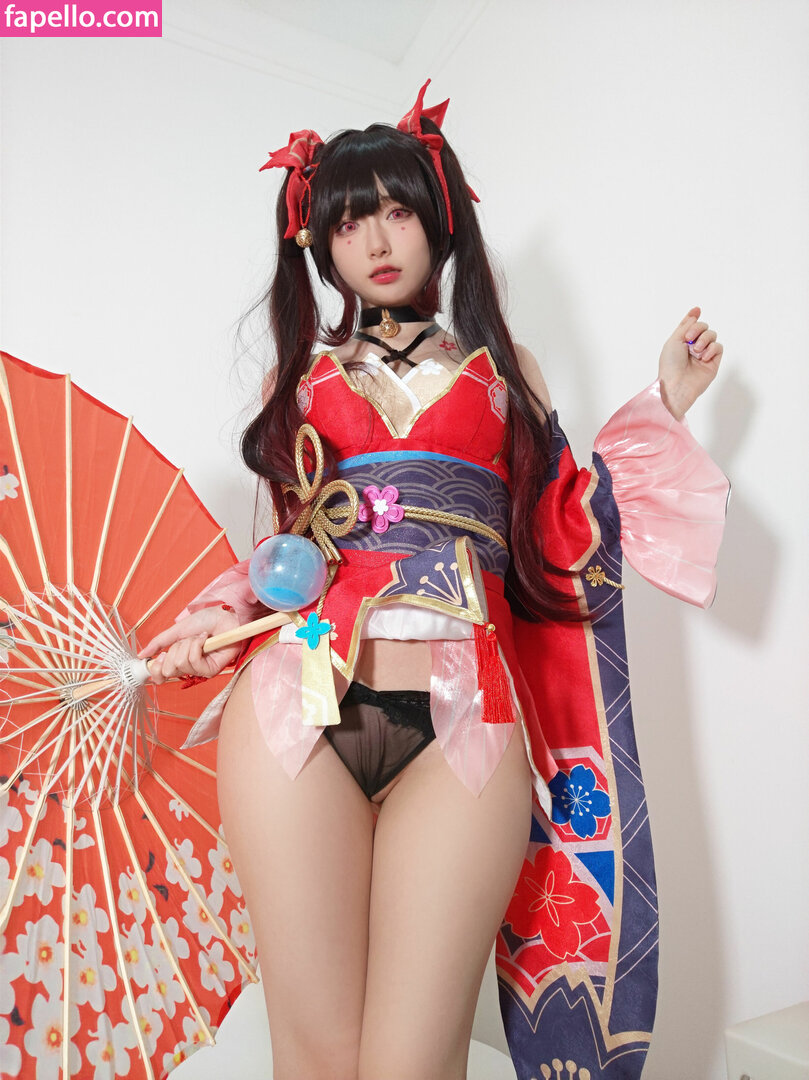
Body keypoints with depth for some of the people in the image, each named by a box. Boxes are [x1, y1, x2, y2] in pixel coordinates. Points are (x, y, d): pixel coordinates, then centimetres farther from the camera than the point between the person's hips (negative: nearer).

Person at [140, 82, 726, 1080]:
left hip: (463, 719, 0)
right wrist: (213, 620, 5)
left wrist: (662, 404, 20)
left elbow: (561, 535, 17)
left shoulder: (502, 367, 21)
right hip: (299, 698, 1)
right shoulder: (298, 377, 22)